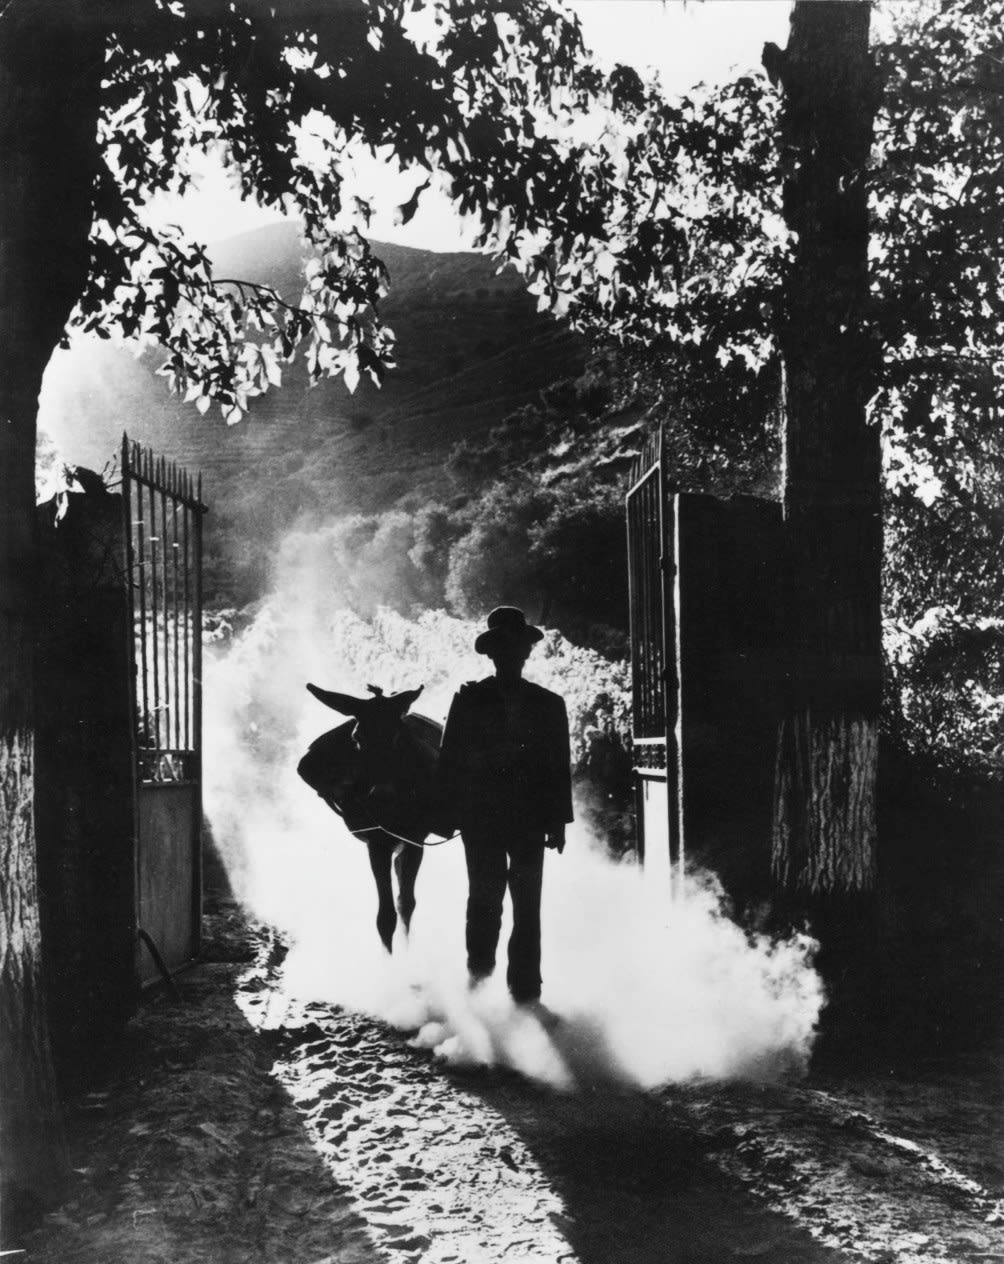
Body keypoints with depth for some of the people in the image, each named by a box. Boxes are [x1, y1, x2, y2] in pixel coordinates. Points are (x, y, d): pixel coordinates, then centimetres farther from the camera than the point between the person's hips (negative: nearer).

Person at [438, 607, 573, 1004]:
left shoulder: (549, 704, 8)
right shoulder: (469, 700, 4)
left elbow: (560, 767, 9)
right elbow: (450, 760, 5)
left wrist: (558, 821, 2)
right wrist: (453, 812, -1)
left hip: (530, 821, 1)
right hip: (481, 819, -1)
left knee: (527, 908, 2)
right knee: (485, 899, -3)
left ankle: (526, 992, 8)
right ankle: (478, 976, 15)